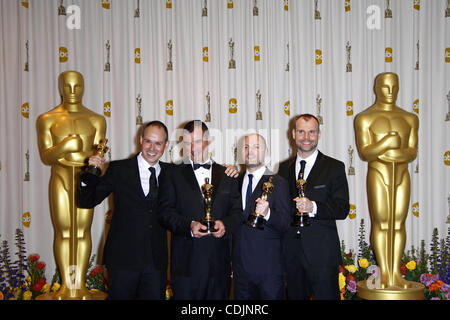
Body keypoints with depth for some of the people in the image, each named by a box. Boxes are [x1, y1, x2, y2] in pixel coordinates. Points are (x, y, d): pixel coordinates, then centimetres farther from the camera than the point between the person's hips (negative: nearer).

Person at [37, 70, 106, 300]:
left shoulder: (96, 120, 8)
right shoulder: (47, 119, 6)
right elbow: (45, 157, -2)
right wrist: (64, 147, -21)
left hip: (85, 181, 1)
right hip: (59, 180, 0)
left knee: (82, 232, 1)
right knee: (63, 233, 0)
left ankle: (80, 285, 9)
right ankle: (66, 286, 9)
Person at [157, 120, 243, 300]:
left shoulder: (227, 175, 12)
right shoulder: (173, 175, 6)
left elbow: (238, 211, 10)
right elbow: (165, 212, 0)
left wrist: (226, 224, -11)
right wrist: (189, 226, -17)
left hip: (219, 263, 2)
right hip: (187, 263, -2)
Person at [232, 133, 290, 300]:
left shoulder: (278, 183, -6)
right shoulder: (236, 181, 10)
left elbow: (285, 225, -11)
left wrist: (267, 213, -32)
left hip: (268, 267, -4)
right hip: (240, 266, 5)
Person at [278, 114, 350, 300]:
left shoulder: (334, 167, -1)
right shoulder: (284, 168, 12)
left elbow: (343, 209, -10)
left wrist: (313, 207, -24)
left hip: (322, 253, -4)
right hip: (291, 252, 4)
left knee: (326, 296, -1)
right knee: (295, 296, 11)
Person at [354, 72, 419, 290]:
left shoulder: (410, 119, 10)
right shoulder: (365, 118, -2)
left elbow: (412, 153, 2)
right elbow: (364, 153, -9)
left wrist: (389, 152, -13)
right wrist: (388, 141, -19)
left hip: (402, 176, 4)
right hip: (378, 175, -4)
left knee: (398, 224, 3)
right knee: (381, 224, -3)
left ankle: (395, 272, 9)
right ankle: (384, 273, 4)